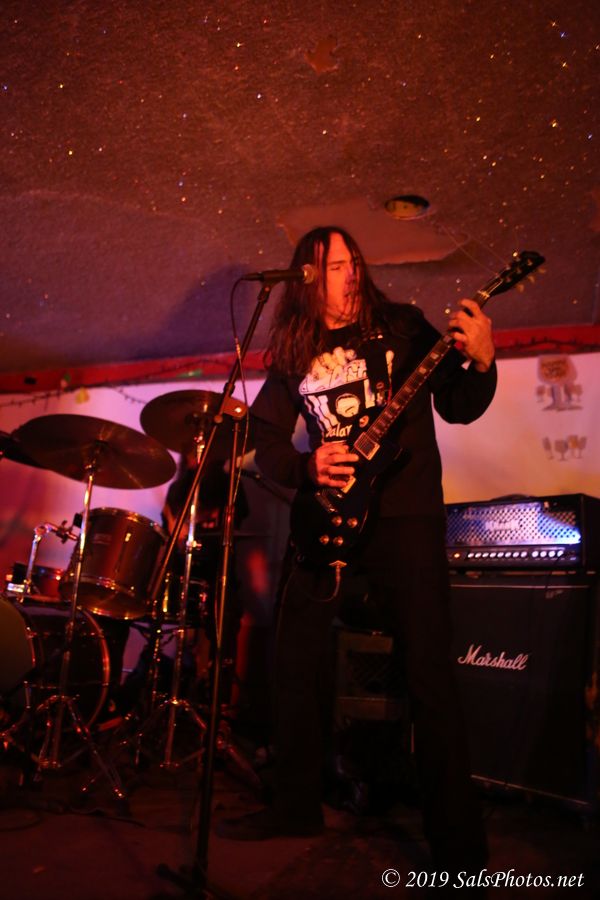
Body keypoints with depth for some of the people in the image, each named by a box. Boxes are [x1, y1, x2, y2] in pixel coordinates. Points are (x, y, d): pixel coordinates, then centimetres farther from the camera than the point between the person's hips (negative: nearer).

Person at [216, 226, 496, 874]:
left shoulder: (402, 326, 5)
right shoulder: (294, 356, 11)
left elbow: (459, 407, 2)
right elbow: (264, 437, 10)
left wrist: (481, 362, -18)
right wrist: (306, 466, -10)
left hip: (404, 513, -3)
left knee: (430, 677, -6)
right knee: (294, 665, 8)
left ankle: (458, 848, 9)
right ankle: (297, 804, 29)